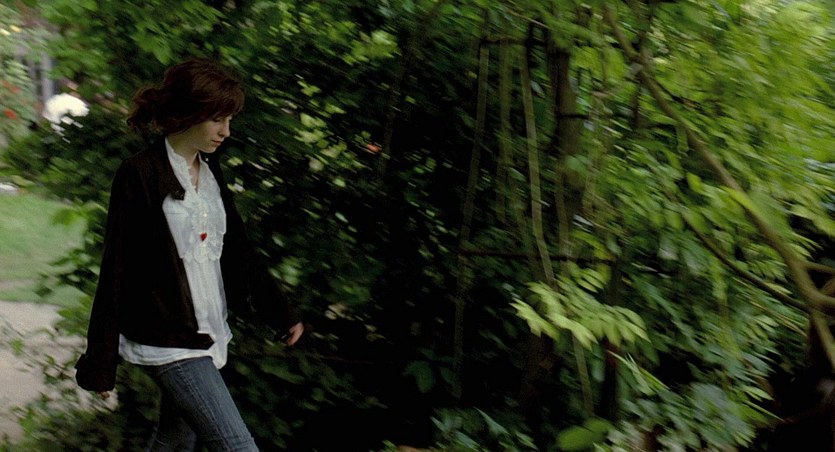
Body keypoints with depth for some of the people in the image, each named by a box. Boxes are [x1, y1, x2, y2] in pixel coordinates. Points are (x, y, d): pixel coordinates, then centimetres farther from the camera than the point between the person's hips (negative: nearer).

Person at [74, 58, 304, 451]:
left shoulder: (210, 171, 9)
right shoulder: (140, 176, -13)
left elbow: (236, 250, 13)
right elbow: (117, 271, -12)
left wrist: (281, 313, 9)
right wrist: (99, 365, -9)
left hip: (206, 333, 7)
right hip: (168, 341, -7)